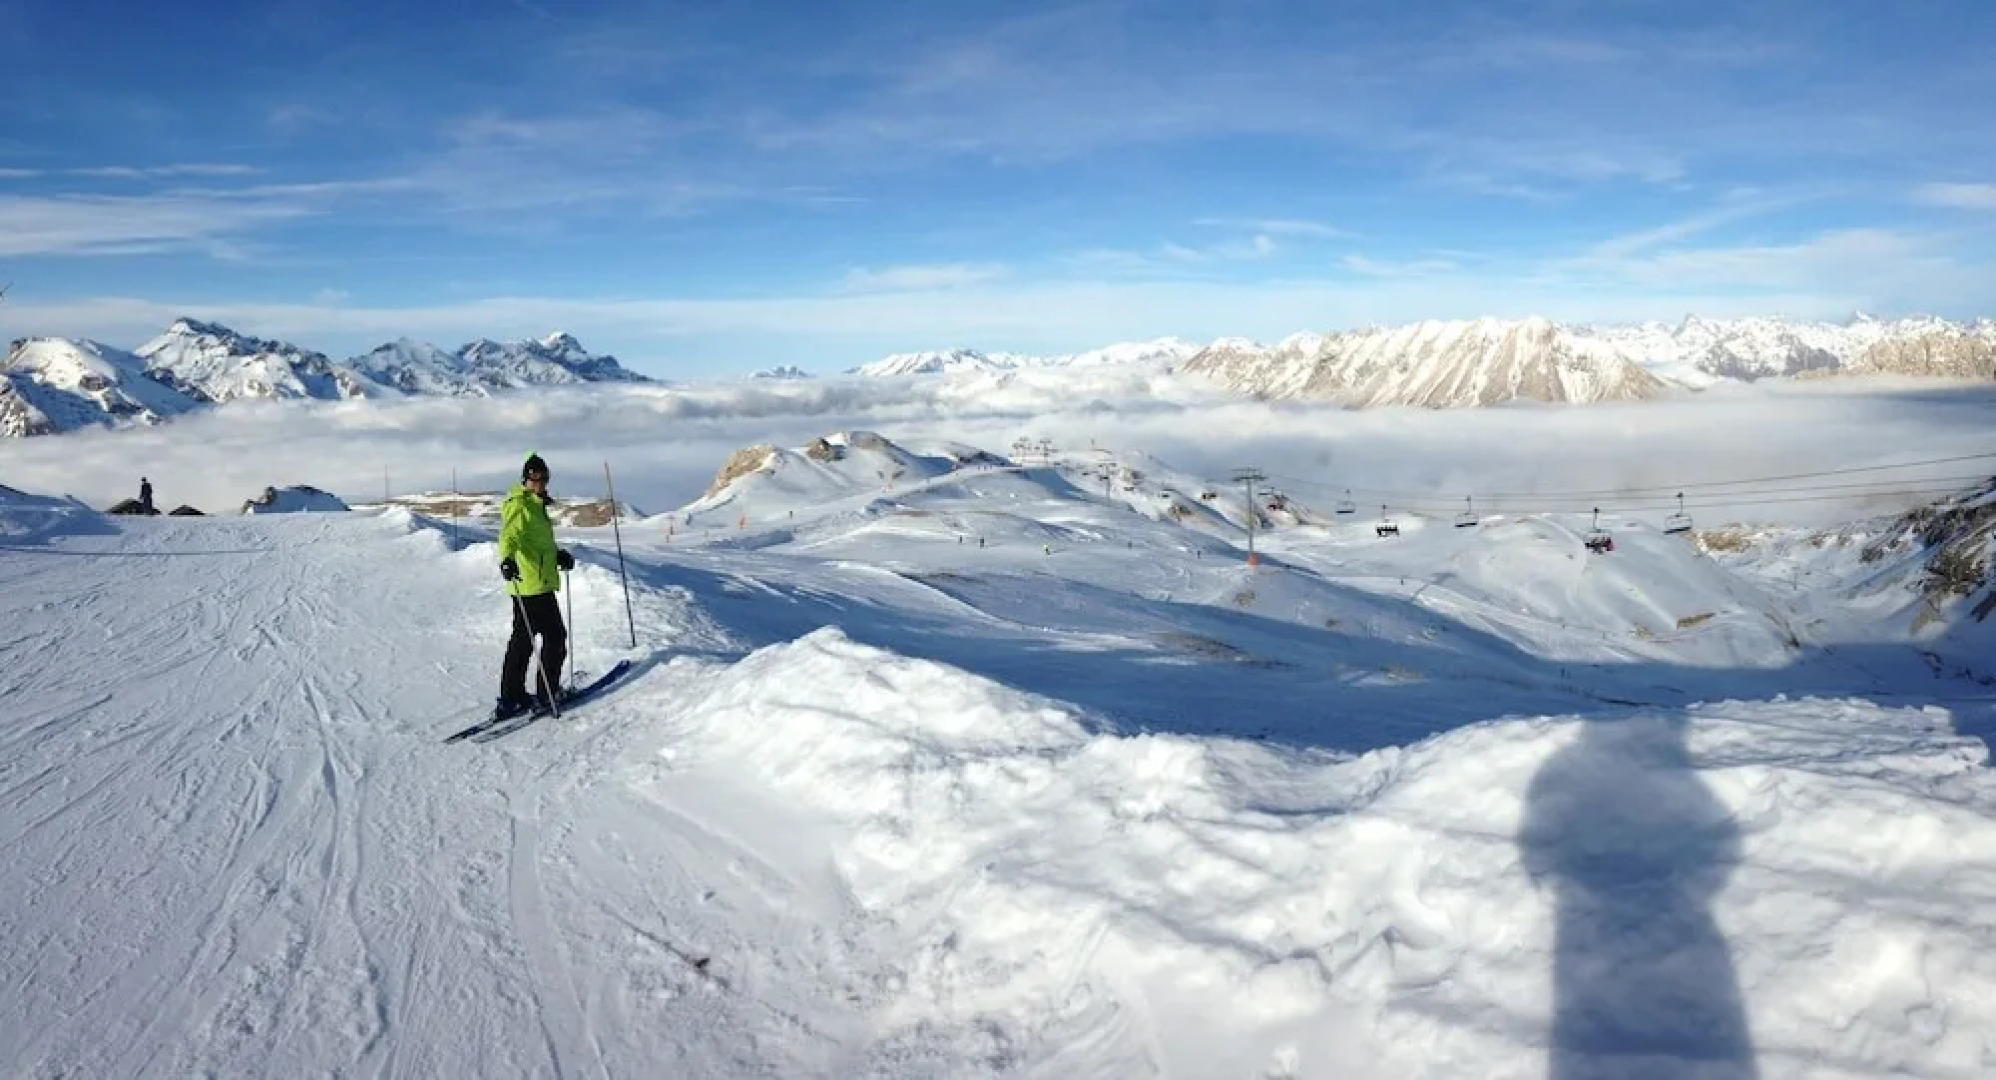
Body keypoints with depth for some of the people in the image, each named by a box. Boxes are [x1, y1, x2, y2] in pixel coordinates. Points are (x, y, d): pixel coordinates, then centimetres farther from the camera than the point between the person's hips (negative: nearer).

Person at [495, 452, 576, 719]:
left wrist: (558, 555, 31)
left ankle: (511, 698, 21)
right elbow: (509, 534, -30)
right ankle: (546, 696, 4)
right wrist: (506, 559, -47)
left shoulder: (536, 505, 18)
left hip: (539, 583, 10)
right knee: (555, 636, -2)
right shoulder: (519, 505, -12)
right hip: (533, 585, -10)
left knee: (523, 639, 14)